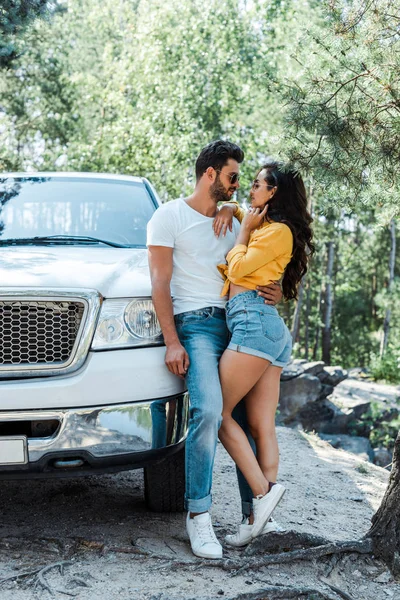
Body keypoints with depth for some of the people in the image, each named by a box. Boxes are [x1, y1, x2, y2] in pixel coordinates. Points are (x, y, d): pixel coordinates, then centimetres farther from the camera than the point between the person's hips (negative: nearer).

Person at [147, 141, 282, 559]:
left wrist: (272, 291, 3)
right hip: (196, 323, -6)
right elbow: (160, 283, -4)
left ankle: (255, 511, 8)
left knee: (249, 415, 0)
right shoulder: (170, 216, 3)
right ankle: (198, 514, -16)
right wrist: (172, 342, -13)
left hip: (236, 321, 6)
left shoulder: (232, 222, 22)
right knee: (208, 410, -25)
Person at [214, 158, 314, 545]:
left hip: (254, 321, -9)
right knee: (262, 428, 2)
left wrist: (244, 230, 6)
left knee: (218, 413, -8)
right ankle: (260, 519, 0)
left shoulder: (278, 230, -4)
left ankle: (262, 492, -12)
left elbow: (237, 268, -7)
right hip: (273, 330, 9)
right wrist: (230, 210, 21)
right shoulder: (263, 226, 23)